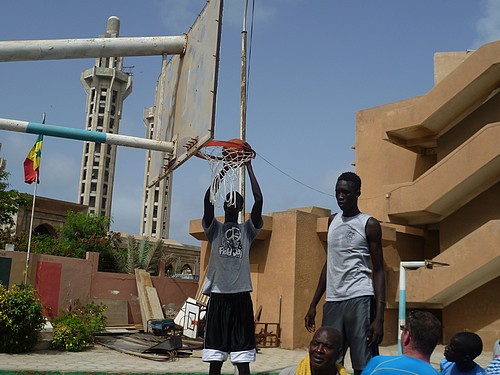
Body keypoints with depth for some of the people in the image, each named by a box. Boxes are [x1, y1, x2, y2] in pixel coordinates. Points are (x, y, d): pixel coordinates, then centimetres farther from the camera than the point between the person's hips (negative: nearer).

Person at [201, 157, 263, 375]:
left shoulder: (248, 230, 10)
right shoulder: (214, 228, 11)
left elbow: (259, 200, -3)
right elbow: (208, 200, -6)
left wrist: (249, 167, 0)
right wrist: (222, 171, -6)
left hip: (241, 296, 0)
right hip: (218, 295, 0)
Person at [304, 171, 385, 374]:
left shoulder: (369, 224, 0)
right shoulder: (333, 220, 17)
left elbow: (378, 271, -3)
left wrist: (379, 317, -12)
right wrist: (313, 304, 17)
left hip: (359, 299, -5)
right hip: (332, 300, 5)